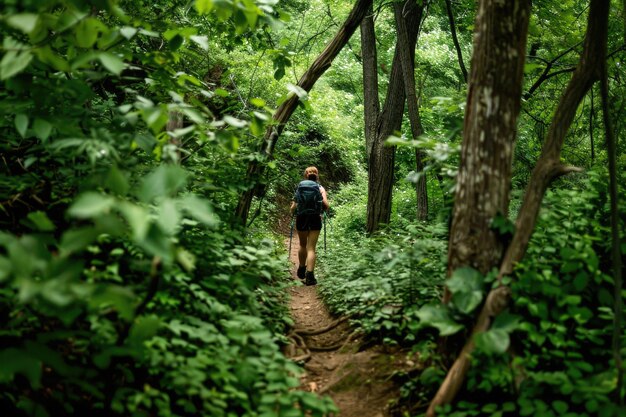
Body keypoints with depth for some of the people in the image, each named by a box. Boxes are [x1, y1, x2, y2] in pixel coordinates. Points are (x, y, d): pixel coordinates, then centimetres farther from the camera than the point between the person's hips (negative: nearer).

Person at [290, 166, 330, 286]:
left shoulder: (299, 187, 6)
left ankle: (301, 270, 35)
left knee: (303, 245, 22)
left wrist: (293, 211, 22)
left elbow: (293, 207, 1)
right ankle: (309, 275, -13)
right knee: (311, 248, -1)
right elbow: (326, 205, -8)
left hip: (301, 218, 2)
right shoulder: (320, 188, 4)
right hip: (315, 219, -2)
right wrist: (322, 210, 13)